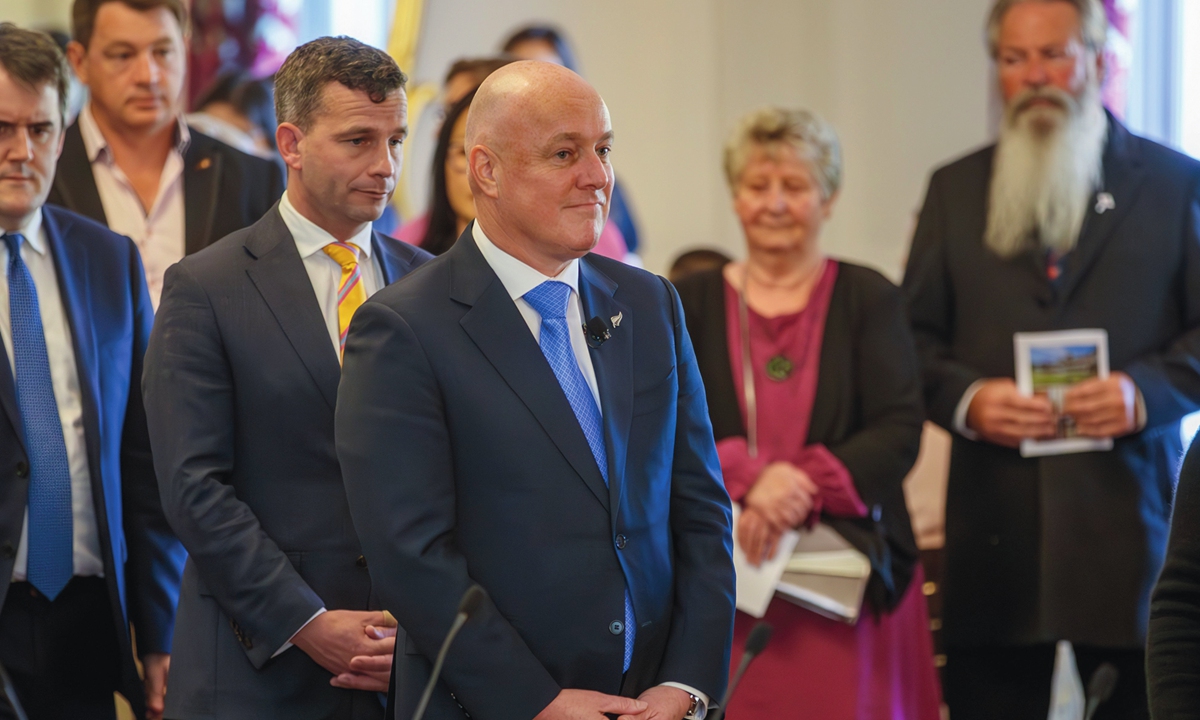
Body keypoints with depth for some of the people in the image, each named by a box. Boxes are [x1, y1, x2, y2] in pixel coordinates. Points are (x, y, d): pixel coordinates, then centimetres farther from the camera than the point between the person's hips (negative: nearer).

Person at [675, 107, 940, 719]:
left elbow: (900, 433, -3)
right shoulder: (692, 304, 11)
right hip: (723, 578, 1)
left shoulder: (869, 299, 8)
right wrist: (747, 480, -19)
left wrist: (803, 485, -18)